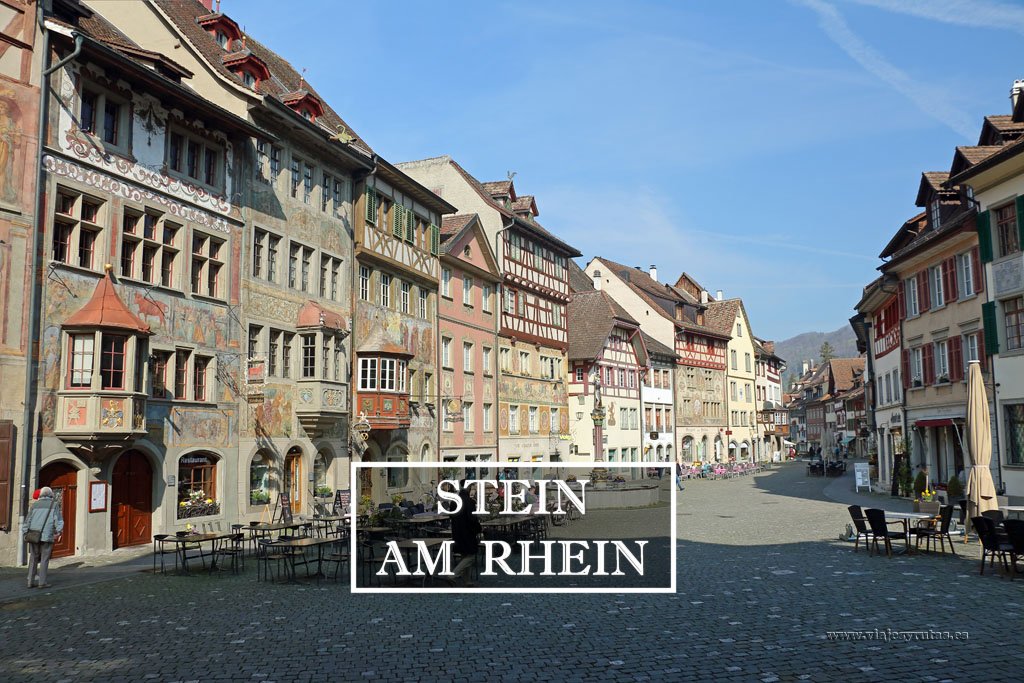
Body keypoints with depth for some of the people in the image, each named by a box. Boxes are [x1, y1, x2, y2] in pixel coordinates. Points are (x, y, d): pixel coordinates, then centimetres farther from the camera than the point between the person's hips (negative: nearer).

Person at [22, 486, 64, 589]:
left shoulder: (35, 504, 13)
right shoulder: (54, 504, 5)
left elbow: (28, 520, 9)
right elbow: (58, 519, -7)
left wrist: (24, 533, 10)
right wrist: (59, 531, -11)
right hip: (47, 535, -3)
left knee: (33, 559, 11)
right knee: (44, 559, 1)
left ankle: (31, 582, 10)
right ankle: (42, 582, -2)